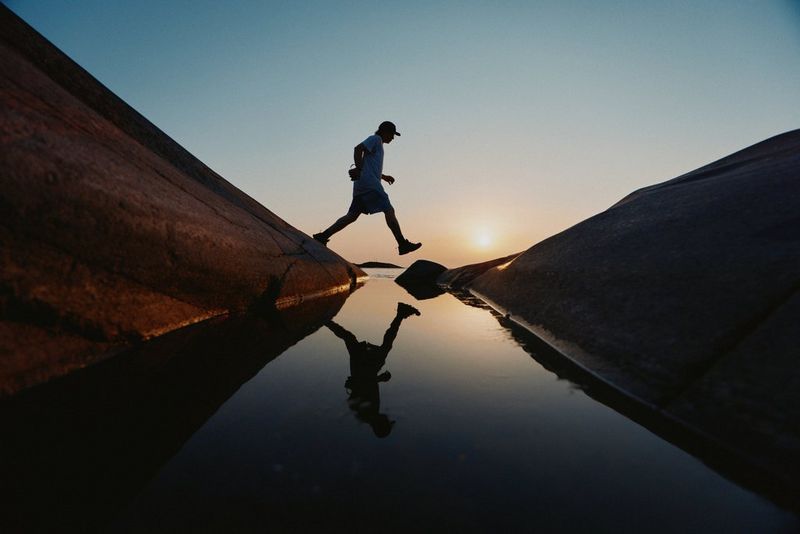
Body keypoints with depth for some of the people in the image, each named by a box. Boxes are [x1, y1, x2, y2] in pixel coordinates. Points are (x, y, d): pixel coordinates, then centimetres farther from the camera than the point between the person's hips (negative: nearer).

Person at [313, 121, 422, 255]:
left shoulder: (378, 144, 32)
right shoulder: (375, 139, 3)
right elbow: (358, 149, -13)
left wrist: (383, 176, 27)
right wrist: (359, 169, -17)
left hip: (362, 185, 10)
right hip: (369, 183, -10)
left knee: (352, 215, 3)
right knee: (389, 210, -11)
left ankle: (322, 236, -1)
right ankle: (403, 244, -13)